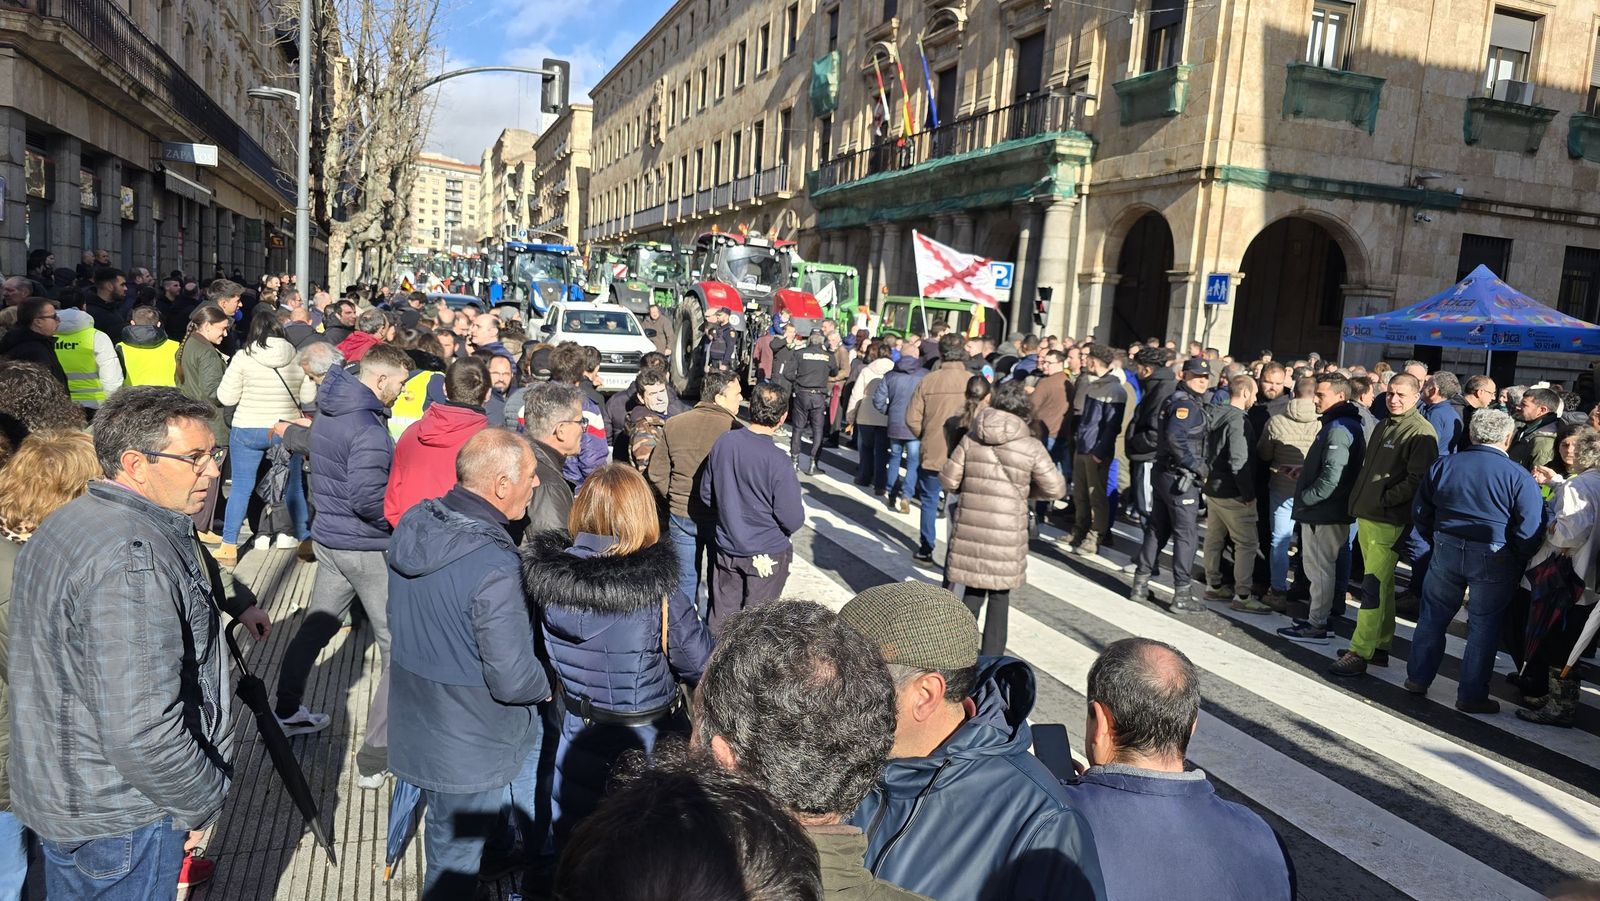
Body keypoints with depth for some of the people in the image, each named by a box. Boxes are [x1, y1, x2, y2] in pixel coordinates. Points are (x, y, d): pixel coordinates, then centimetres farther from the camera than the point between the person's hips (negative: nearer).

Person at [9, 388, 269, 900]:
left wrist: (230, 607, 14)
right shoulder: (133, 559, -30)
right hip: (119, 820, -10)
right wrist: (202, 801, -19)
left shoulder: (71, 522, 4)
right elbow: (142, 733, -34)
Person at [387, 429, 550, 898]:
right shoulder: (495, 566, -33)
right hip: (471, 750, -7)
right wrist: (547, 682, -9)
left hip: (417, 727, 7)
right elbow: (513, 680, -30)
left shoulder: (413, 525, -7)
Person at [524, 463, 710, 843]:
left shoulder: (547, 578, -17)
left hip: (577, 727, 4)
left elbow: (541, 647, 0)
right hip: (643, 740, -3)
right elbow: (701, 668, -15)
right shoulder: (661, 600, -28)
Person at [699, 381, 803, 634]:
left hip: (726, 549, 4)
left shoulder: (722, 443, -10)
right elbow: (793, 520, -19)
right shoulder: (777, 461, -25)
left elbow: (706, 495, 2)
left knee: (721, 616, 18)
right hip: (767, 556, -4)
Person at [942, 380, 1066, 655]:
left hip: (969, 528, 2)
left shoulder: (971, 438, 0)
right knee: (999, 596, 12)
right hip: (1006, 533, -2)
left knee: (972, 592, 15)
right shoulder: (1031, 447, -6)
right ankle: (992, 656, 18)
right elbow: (1055, 488, -2)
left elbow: (948, 479, 2)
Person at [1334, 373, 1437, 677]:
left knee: (1373, 587, -9)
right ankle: (1380, 646, 24)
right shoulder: (1384, 426, 17)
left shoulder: (1421, 432, -11)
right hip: (1367, 517, 9)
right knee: (1381, 585, 15)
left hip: (1390, 522, -9)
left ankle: (1359, 653, -7)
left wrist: (1382, 499, -16)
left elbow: (1417, 480, -18)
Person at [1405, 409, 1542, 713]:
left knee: (1433, 615, 17)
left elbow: (1421, 513, 6)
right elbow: (1530, 530, -11)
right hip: (1493, 560, -3)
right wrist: (1518, 564, 3)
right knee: (1483, 625, 9)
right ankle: (1472, 695, 15)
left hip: (1446, 549, 3)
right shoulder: (1519, 477, -11)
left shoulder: (1442, 465, -1)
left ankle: (1417, 679, 24)